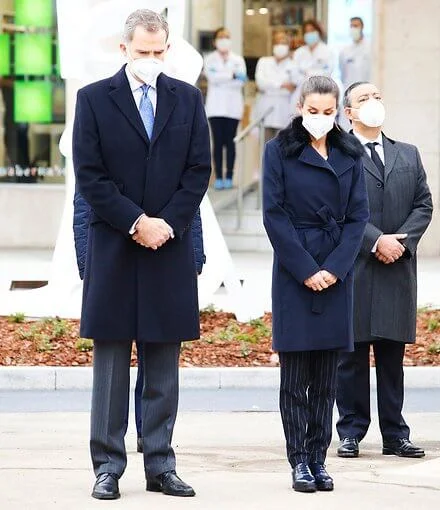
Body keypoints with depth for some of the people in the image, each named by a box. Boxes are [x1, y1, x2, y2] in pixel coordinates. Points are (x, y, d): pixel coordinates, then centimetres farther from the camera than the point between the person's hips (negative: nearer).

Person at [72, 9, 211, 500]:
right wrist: (135, 222, -12)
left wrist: (166, 223, -8)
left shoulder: (187, 99, 9)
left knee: (163, 370, 6)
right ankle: (107, 468, 6)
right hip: (112, 249, -2)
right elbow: (89, 176, -4)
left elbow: (199, 170, 5)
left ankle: (160, 466, 11)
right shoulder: (93, 99, 1)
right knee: (110, 364, 1)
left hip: (170, 246, 2)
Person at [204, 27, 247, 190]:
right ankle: (218, 177, -1)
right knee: (218, 142, -3)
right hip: (216, 107, -1)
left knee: (230, 142, -1)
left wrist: (221, 79, -14)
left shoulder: (238, 60, 11)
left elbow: (240, 82, -3)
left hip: (233, 107, 1)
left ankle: (229, 177, 2)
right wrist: (232, 75, -17)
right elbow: (212, 77, -10)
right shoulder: (210, 59, 8)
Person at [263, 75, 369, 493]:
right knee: (295, 373, -1)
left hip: (336, 271, 3)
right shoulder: (280, 150, -1)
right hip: (294, 268, -3)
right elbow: (274, 215, -5)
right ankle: (299, 461, 3)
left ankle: (318, 458, 10)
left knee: (326, 376, 5)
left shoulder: (349, 155, 9)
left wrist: (334, 268, -7)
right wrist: (305, 270, -11)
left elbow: (358, 216, 5)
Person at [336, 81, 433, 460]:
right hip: (354, 269, -4)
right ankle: (351, 432, 7)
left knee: (393, 356, 7)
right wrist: (376, 241, -14)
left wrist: (402, 241, -5)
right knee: (352, 355, 1)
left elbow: (424, 204, 10)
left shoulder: (408, 155, 17)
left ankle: (395, 435, 11)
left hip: (399, 269, 4)